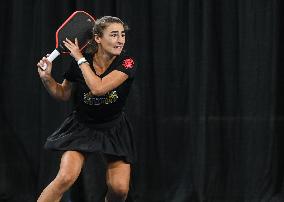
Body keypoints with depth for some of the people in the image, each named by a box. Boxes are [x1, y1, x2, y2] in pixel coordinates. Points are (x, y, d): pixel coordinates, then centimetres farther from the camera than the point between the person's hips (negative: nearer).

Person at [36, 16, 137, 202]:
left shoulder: (127, 63, -19)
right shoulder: (79, 63, -13)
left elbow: (98, 88, -34)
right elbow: (63, 94, 4)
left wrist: (80, 58, -24)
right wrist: (47, 78, -15)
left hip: (114, 129, 0)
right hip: (82, 126, 0)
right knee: (66, 178, -22)